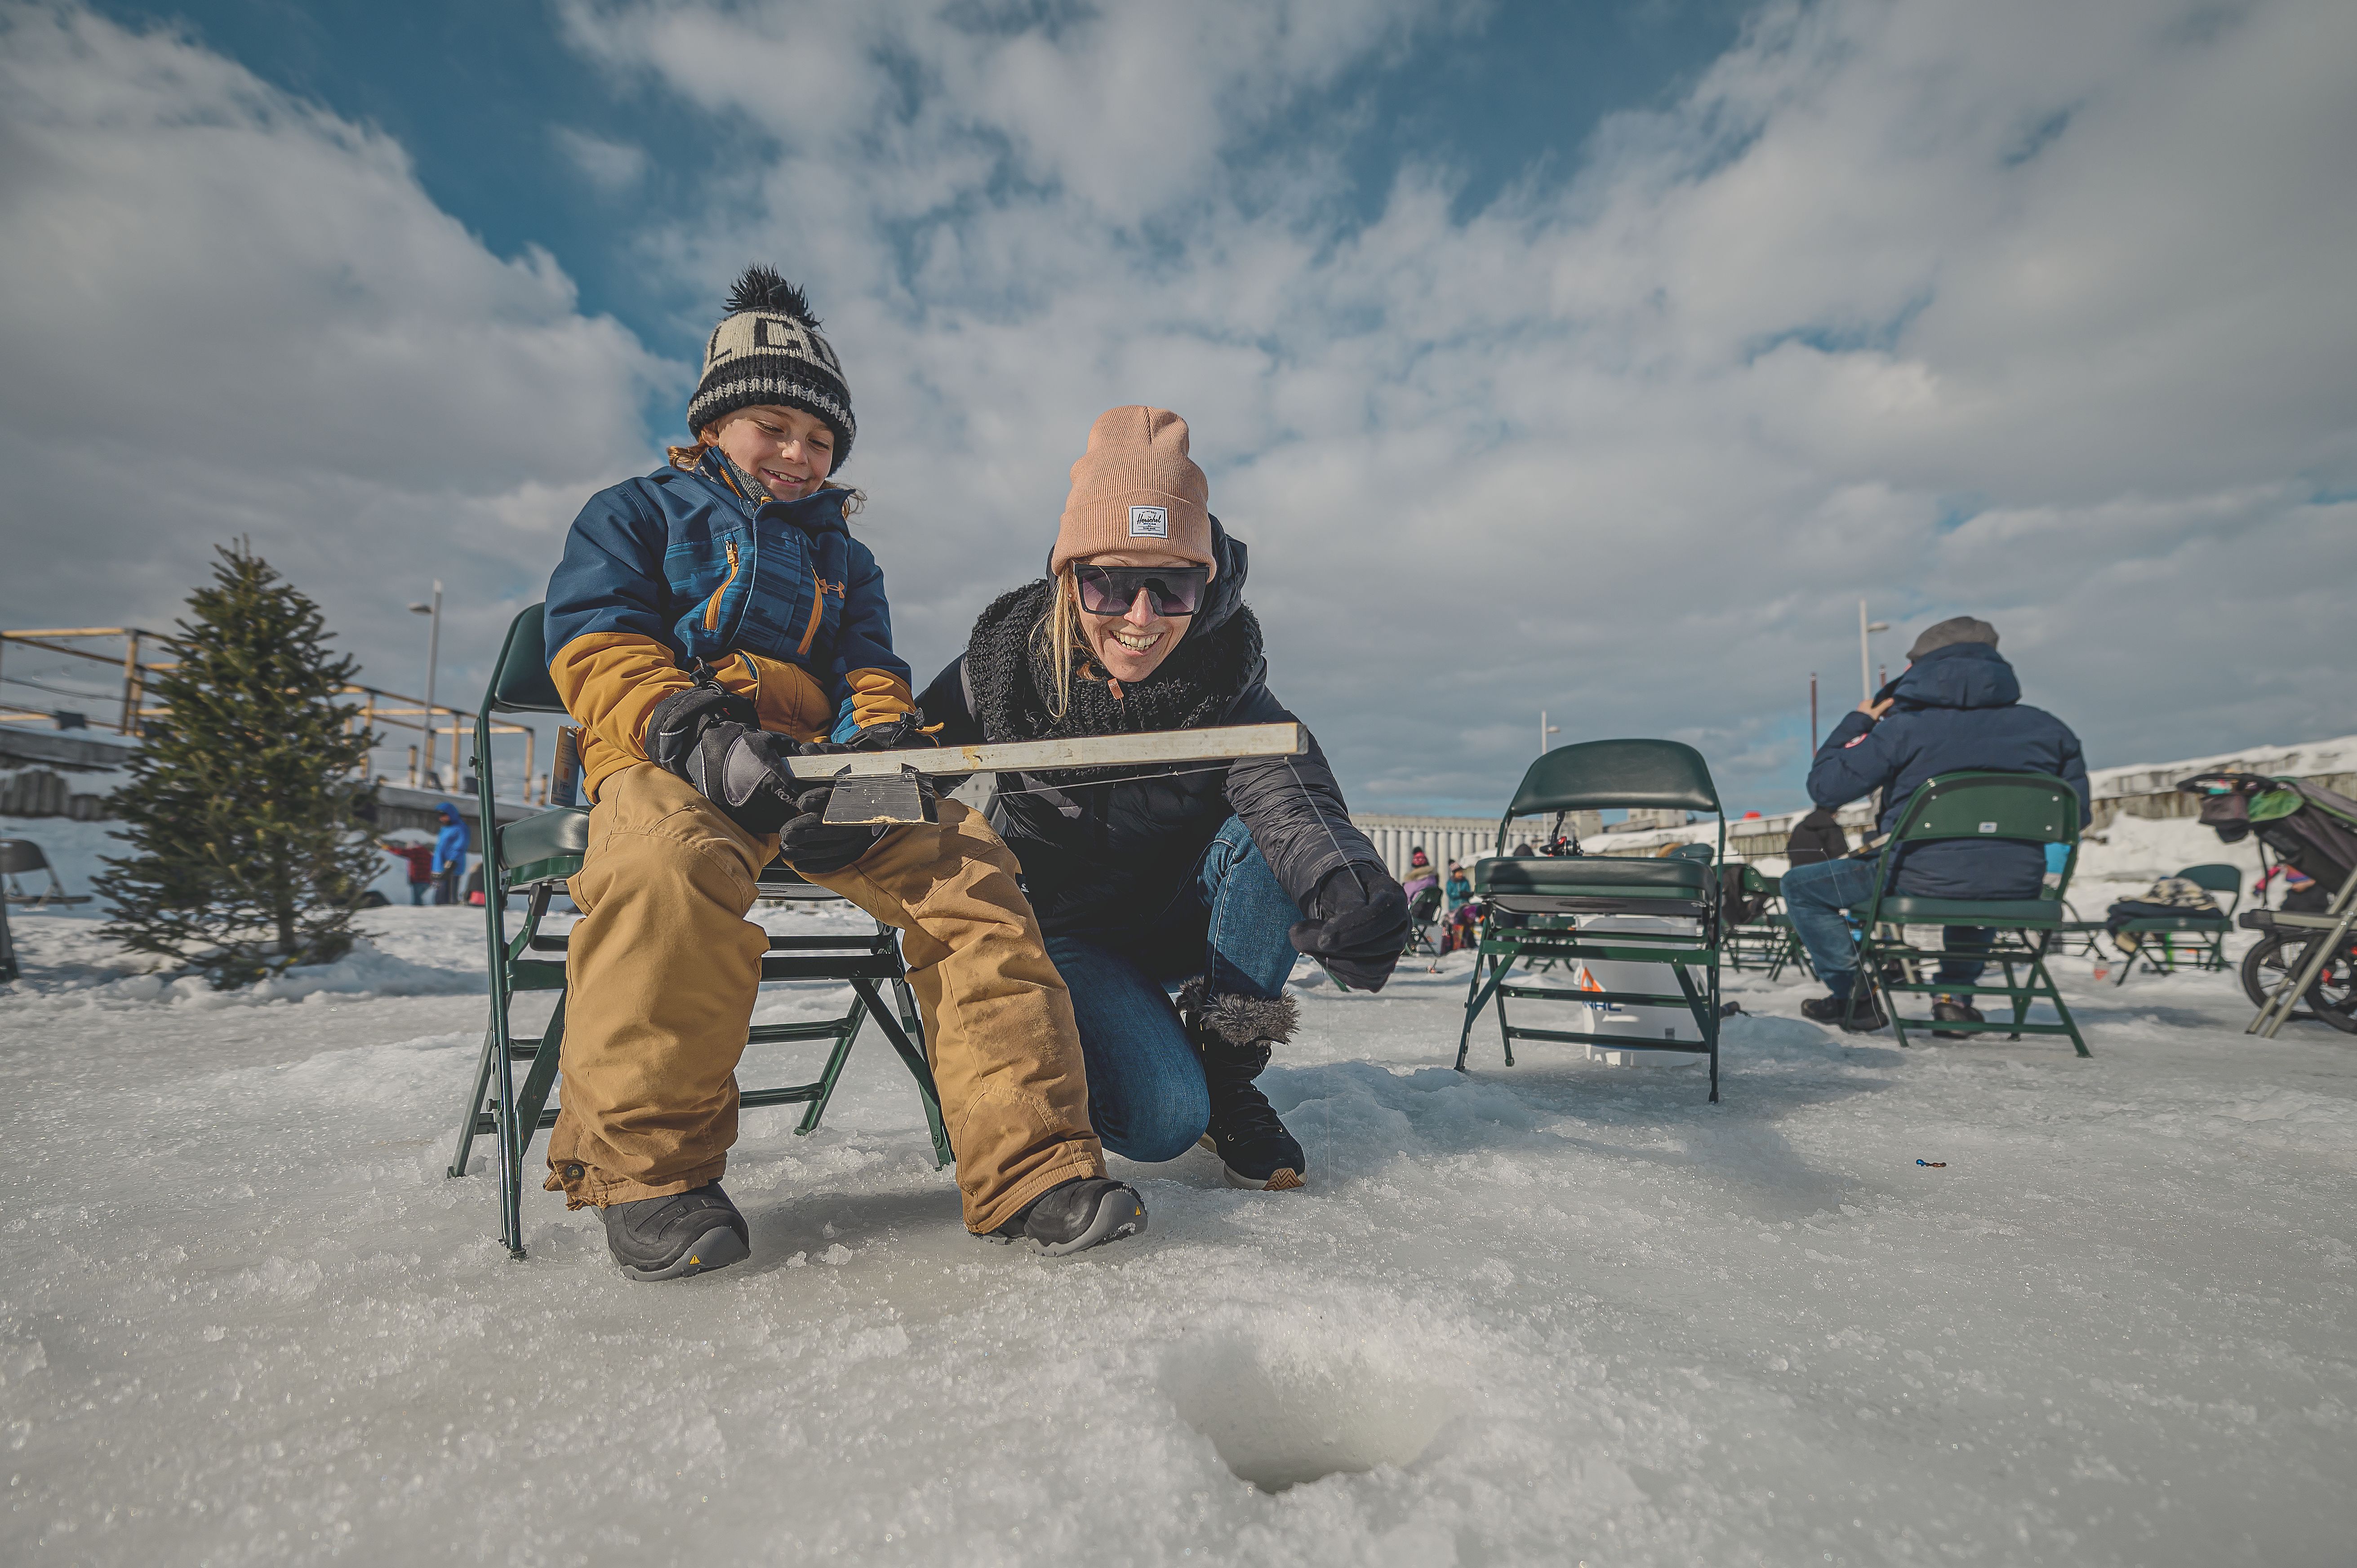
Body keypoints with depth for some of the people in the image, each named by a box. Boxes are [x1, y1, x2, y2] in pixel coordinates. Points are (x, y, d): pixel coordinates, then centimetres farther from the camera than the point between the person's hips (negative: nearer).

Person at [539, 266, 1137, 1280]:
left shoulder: (843, 559, 31)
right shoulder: (635, 514, 19)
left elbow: (870, 676, 19)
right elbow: (596, 649, 2)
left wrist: (880, 738, -8)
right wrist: (698, 733, -19)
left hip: (815, 769, 4)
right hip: (662, 759, -3)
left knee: (961, 857, -25)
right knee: (673, 857, -40)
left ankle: (1030, 1168, -28)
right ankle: (646, 1165, -22)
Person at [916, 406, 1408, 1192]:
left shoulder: (1224, 673, -18)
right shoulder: (1008, 658, -17)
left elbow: (1290, 791, -36)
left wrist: (1344, 885, -59)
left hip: (1183, 920, 2)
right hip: (1066, 933, -2)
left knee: (1271, 835, -30)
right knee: (1162, 1119, -26)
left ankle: (1225, 1070, -10)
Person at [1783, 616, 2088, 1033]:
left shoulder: (1904, 727, -9)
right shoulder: (2047, 728, 6)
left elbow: (1824, 787, -8)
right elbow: (2076, 814, 14)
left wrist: (1857, 721, 7)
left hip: (1921, 884, -5)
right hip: (2016, 894, 5)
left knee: (1800, 886, 14)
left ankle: (1852, 994, 12)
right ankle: (1957, 993, 32)